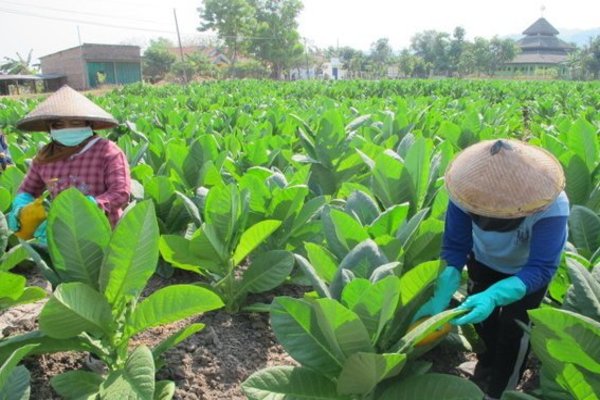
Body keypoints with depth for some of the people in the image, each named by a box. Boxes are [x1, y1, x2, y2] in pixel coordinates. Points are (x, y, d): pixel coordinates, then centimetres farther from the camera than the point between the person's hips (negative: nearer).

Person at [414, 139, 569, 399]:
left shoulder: (552, 206, -42)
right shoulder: (468, 193, -36)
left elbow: (541, 268, -42)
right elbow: (454, 247, -30)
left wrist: (493, 296, -59)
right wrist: (442, 295, -44)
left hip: (529, 268, -2)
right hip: (484, 259, 3)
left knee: (515, 328, 1)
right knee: (479, 316, 17)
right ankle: (487, 363, 50)